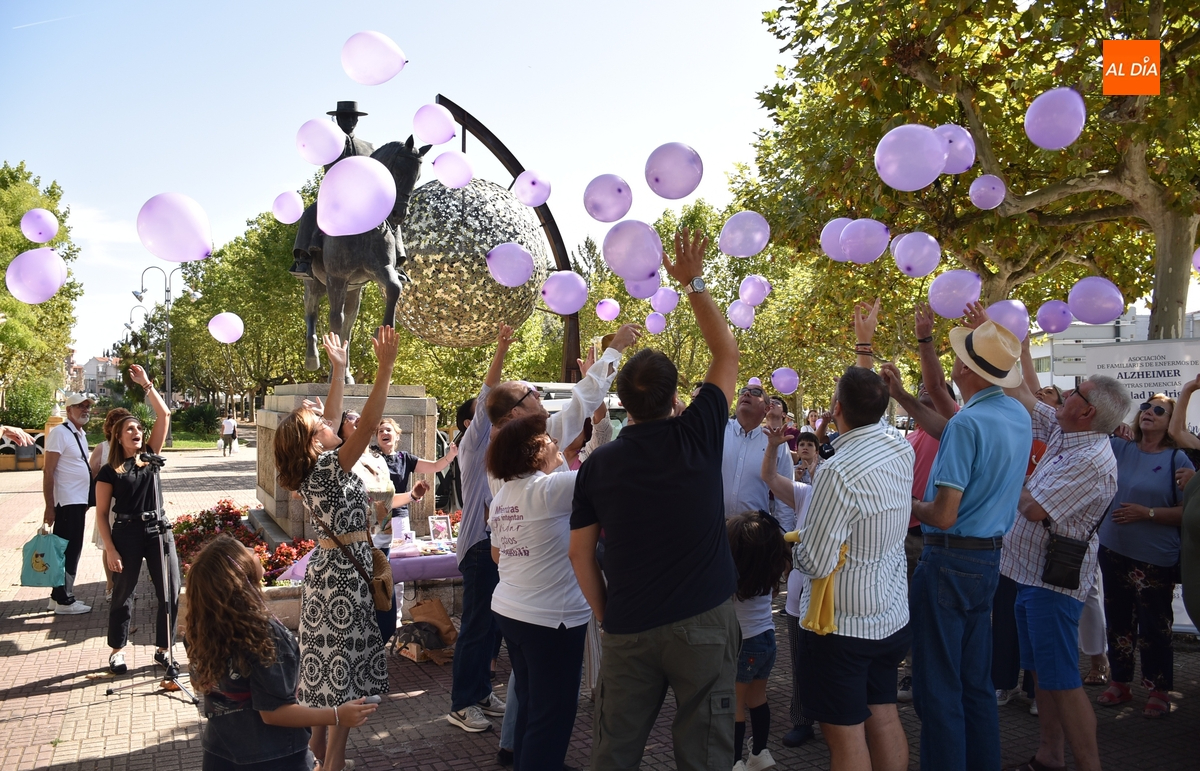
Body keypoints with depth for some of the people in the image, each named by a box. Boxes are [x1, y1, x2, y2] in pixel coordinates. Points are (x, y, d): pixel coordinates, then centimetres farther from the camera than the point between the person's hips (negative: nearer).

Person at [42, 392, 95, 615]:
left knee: (70, 551, 15)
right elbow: (48, 471, -16)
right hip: (67, 503, -9)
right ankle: (64, 601, 8)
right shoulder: (60, 433, -13)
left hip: (79, 502, 9)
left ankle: (59, 596, 25)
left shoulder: (80, 434, 13)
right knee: (68, 551, -2)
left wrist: (88, 499, 20)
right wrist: (49, 507, -19)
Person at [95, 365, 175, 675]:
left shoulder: (150, 457, 7)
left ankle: (163, 650, 15)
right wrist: (110, 550, -9)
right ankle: (117, 651, 28)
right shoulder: (109, 471, -1)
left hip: (159, 531, 3)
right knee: (123, 595, 10)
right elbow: (102, 513, -2)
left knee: (171, 594, 1)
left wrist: (146, 384, -4)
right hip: (126, 534, -3)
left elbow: (164, 416, 0)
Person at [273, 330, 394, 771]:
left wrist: (339, 370, 21)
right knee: (347, 666, -2)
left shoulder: (311, 469, 5)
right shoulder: (329, 468, -18)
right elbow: (368, 425, -28)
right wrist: (386, 367, -29)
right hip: (345, 574, -9)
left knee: (325, 658, 17)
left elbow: (332, 418, 16)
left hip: (326, 569, 9)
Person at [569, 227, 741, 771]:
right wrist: (694, 283, 11)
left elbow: (580, 553, 3)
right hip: (703, 622, -2)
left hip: (628, 629, 2)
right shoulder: (697, 436, -7)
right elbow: (727, 353, 6)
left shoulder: (597, 465, -1)